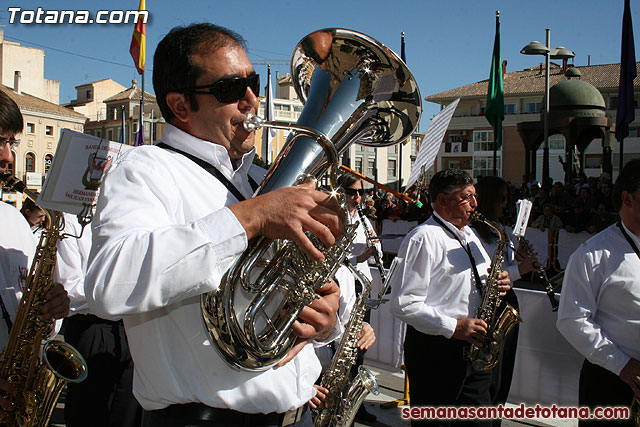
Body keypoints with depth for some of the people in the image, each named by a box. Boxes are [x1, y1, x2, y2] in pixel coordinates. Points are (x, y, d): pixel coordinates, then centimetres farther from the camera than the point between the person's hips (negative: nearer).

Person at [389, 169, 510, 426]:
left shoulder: (468, 234, 14)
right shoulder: (424, 238, -15)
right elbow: (403, 305, -21)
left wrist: (494, 283, 3)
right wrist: (454, 327, -23)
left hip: (473, 346, 8)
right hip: (434, 350, -8)